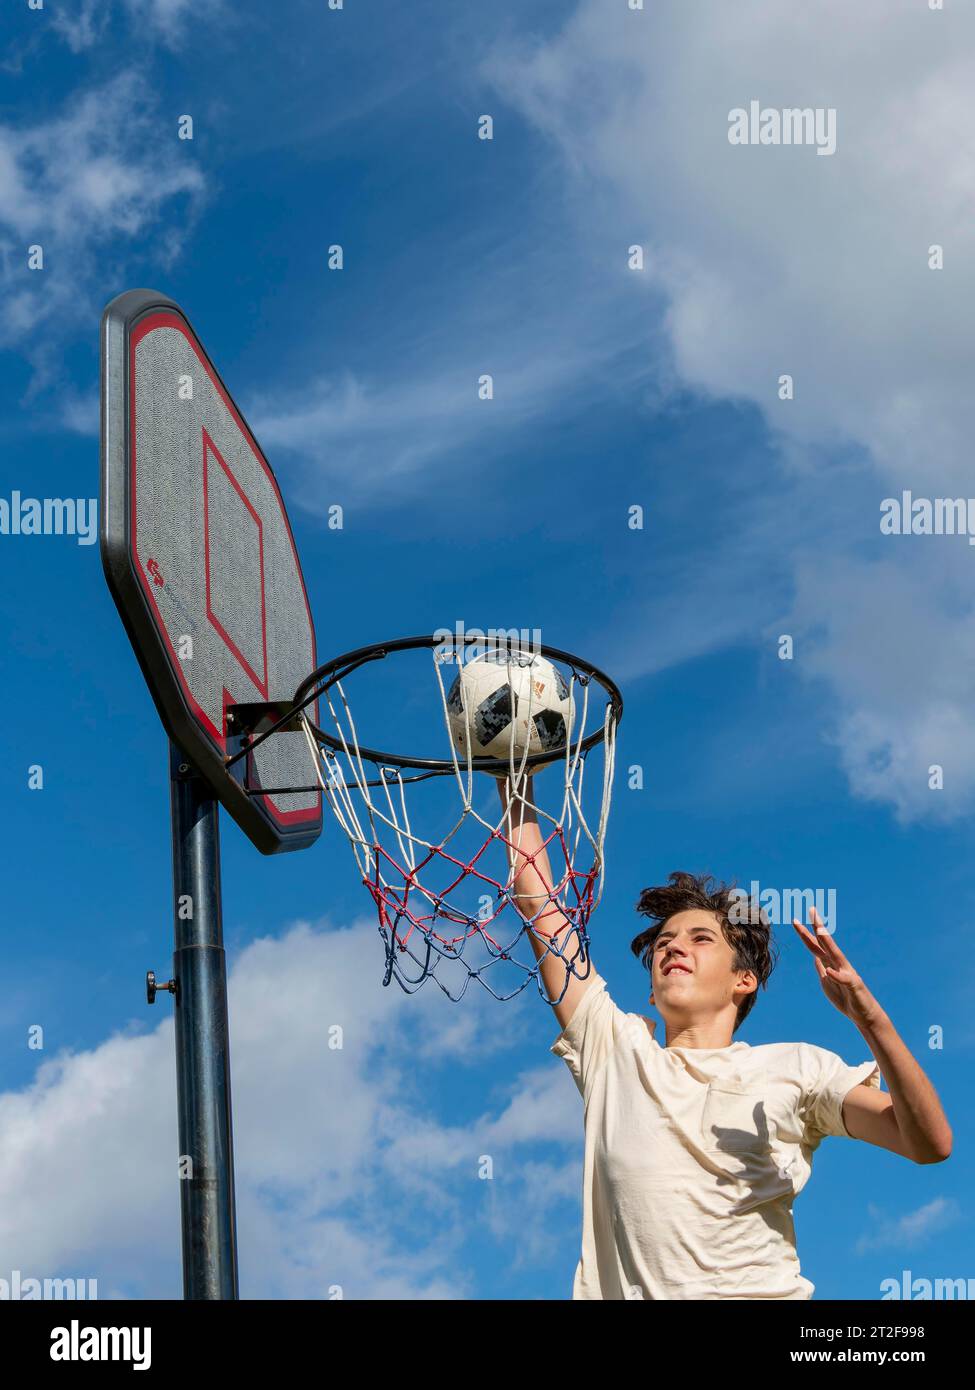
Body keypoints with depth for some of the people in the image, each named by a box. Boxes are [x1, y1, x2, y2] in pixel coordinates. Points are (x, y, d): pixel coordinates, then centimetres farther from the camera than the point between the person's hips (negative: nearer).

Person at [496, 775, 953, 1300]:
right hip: (626, 1288, 3)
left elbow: (929, 1144, -5)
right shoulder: (616, 1050, 13)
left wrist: (870, 1017, -16)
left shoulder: (795, 1069, 7)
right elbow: (539, 905, 13)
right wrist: (517, 789, 12)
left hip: (761, 1290, -2)